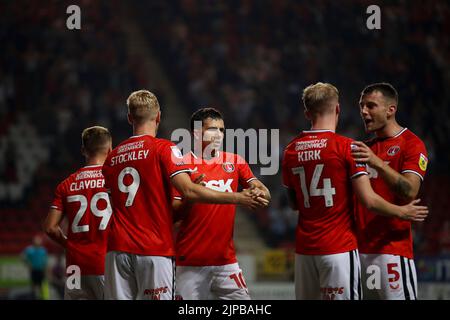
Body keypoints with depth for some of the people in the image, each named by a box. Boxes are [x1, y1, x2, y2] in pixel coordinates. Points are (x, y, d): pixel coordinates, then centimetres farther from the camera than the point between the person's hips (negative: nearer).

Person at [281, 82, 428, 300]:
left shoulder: (290, 150, 7)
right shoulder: (346, 147, -9)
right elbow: (369, 200, -11)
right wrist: (402, 212, 4)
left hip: (304, 249, 5)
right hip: (339, 249, -5)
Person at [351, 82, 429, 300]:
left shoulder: (411, 144, -4)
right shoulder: (366, 148, 20)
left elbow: (410, 191, -19)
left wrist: (377, 163, -29)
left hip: (392, 248, -7)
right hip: (359, 247, 7)